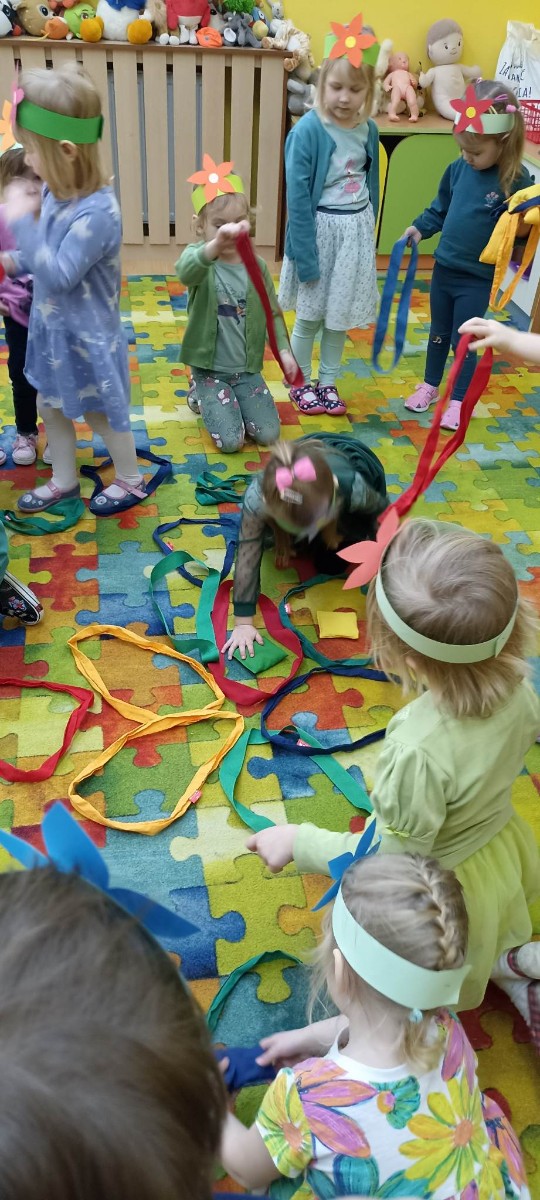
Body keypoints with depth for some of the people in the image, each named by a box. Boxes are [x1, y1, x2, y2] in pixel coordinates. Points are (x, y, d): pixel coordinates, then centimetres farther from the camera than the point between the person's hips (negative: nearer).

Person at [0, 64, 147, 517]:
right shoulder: (55, 194, -2)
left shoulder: (97, 212, -28)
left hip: (86, 337, -8)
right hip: (53, 328, 9)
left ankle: (131, 481, 32)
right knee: (51, 406, 20)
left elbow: (60, 273, -31)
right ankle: (63, 480, 40)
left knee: (101, 414, 10)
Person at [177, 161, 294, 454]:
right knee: (230, 441, -11)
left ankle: (229, 400, 26)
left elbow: (273, 313, 8)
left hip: (247, 369, 3)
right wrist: (216, 244, -59)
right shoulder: (199, 257, -13)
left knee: (268, 435, -3)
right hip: (209, 368, -3)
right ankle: (201, 396, 20)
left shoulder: (256, 265, -2)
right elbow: (185, 272, -39)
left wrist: (284, 349, -9)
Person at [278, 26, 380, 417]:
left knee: (342, 315, 13)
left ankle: (328, 382, 28)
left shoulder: (368, 130, 0)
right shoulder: (308, 130, -16)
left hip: (357, 230, 5)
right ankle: (301, 383, 24)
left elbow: (371, 184, 12)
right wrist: (305, 254, -17)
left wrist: (367, 234, 14)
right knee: (310, 316, 6)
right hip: (320, 229, -5)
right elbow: (297, 196, -16)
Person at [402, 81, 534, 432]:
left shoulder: (517, 182, -17)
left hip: (478, 278, -5)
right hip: (443, 269, 5)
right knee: (438, 334, 19)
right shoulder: (458, 169, -3)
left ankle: (459, 401, 24)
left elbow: (523, 228, -13)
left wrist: (520, 229, -32)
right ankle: (430, 386, 38)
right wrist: (420, 228, 1)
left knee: (464, 341, 6)